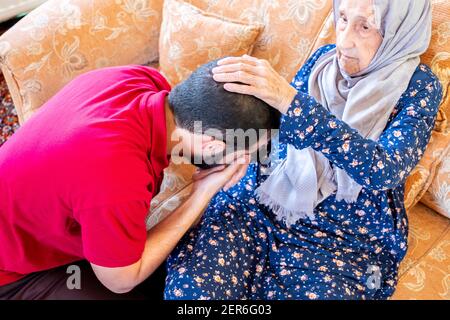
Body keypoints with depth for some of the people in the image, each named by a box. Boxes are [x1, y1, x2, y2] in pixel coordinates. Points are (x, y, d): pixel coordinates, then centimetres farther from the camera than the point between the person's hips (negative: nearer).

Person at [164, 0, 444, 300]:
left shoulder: (419, 86, -5)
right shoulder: (324, 58, 7)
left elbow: (385, 169, -23)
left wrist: (288, 100, -33)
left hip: (346, 238, -2)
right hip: (260, 204, 3)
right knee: (188, 287, -23)